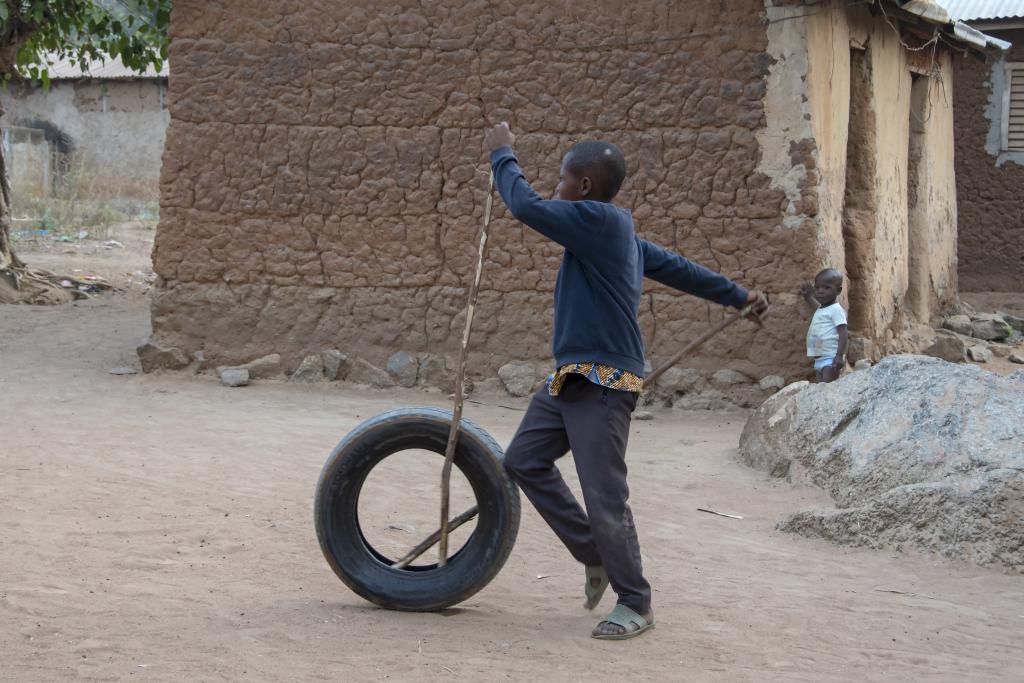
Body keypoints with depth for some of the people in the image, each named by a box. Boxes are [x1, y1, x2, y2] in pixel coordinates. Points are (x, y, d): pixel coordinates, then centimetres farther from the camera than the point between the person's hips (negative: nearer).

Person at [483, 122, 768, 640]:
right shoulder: (616, 232, 15)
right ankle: (595, 556, 17)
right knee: (524, 461, 8)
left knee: (605, 498, -7)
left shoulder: (599, 221, -15)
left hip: (604, 386, -10)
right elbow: (674, 267, 24)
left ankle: (636, 605, 6)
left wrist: (502, 155, -3)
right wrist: (737, 296, 36)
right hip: (569, 379, 10)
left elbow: (526, 206, -20)